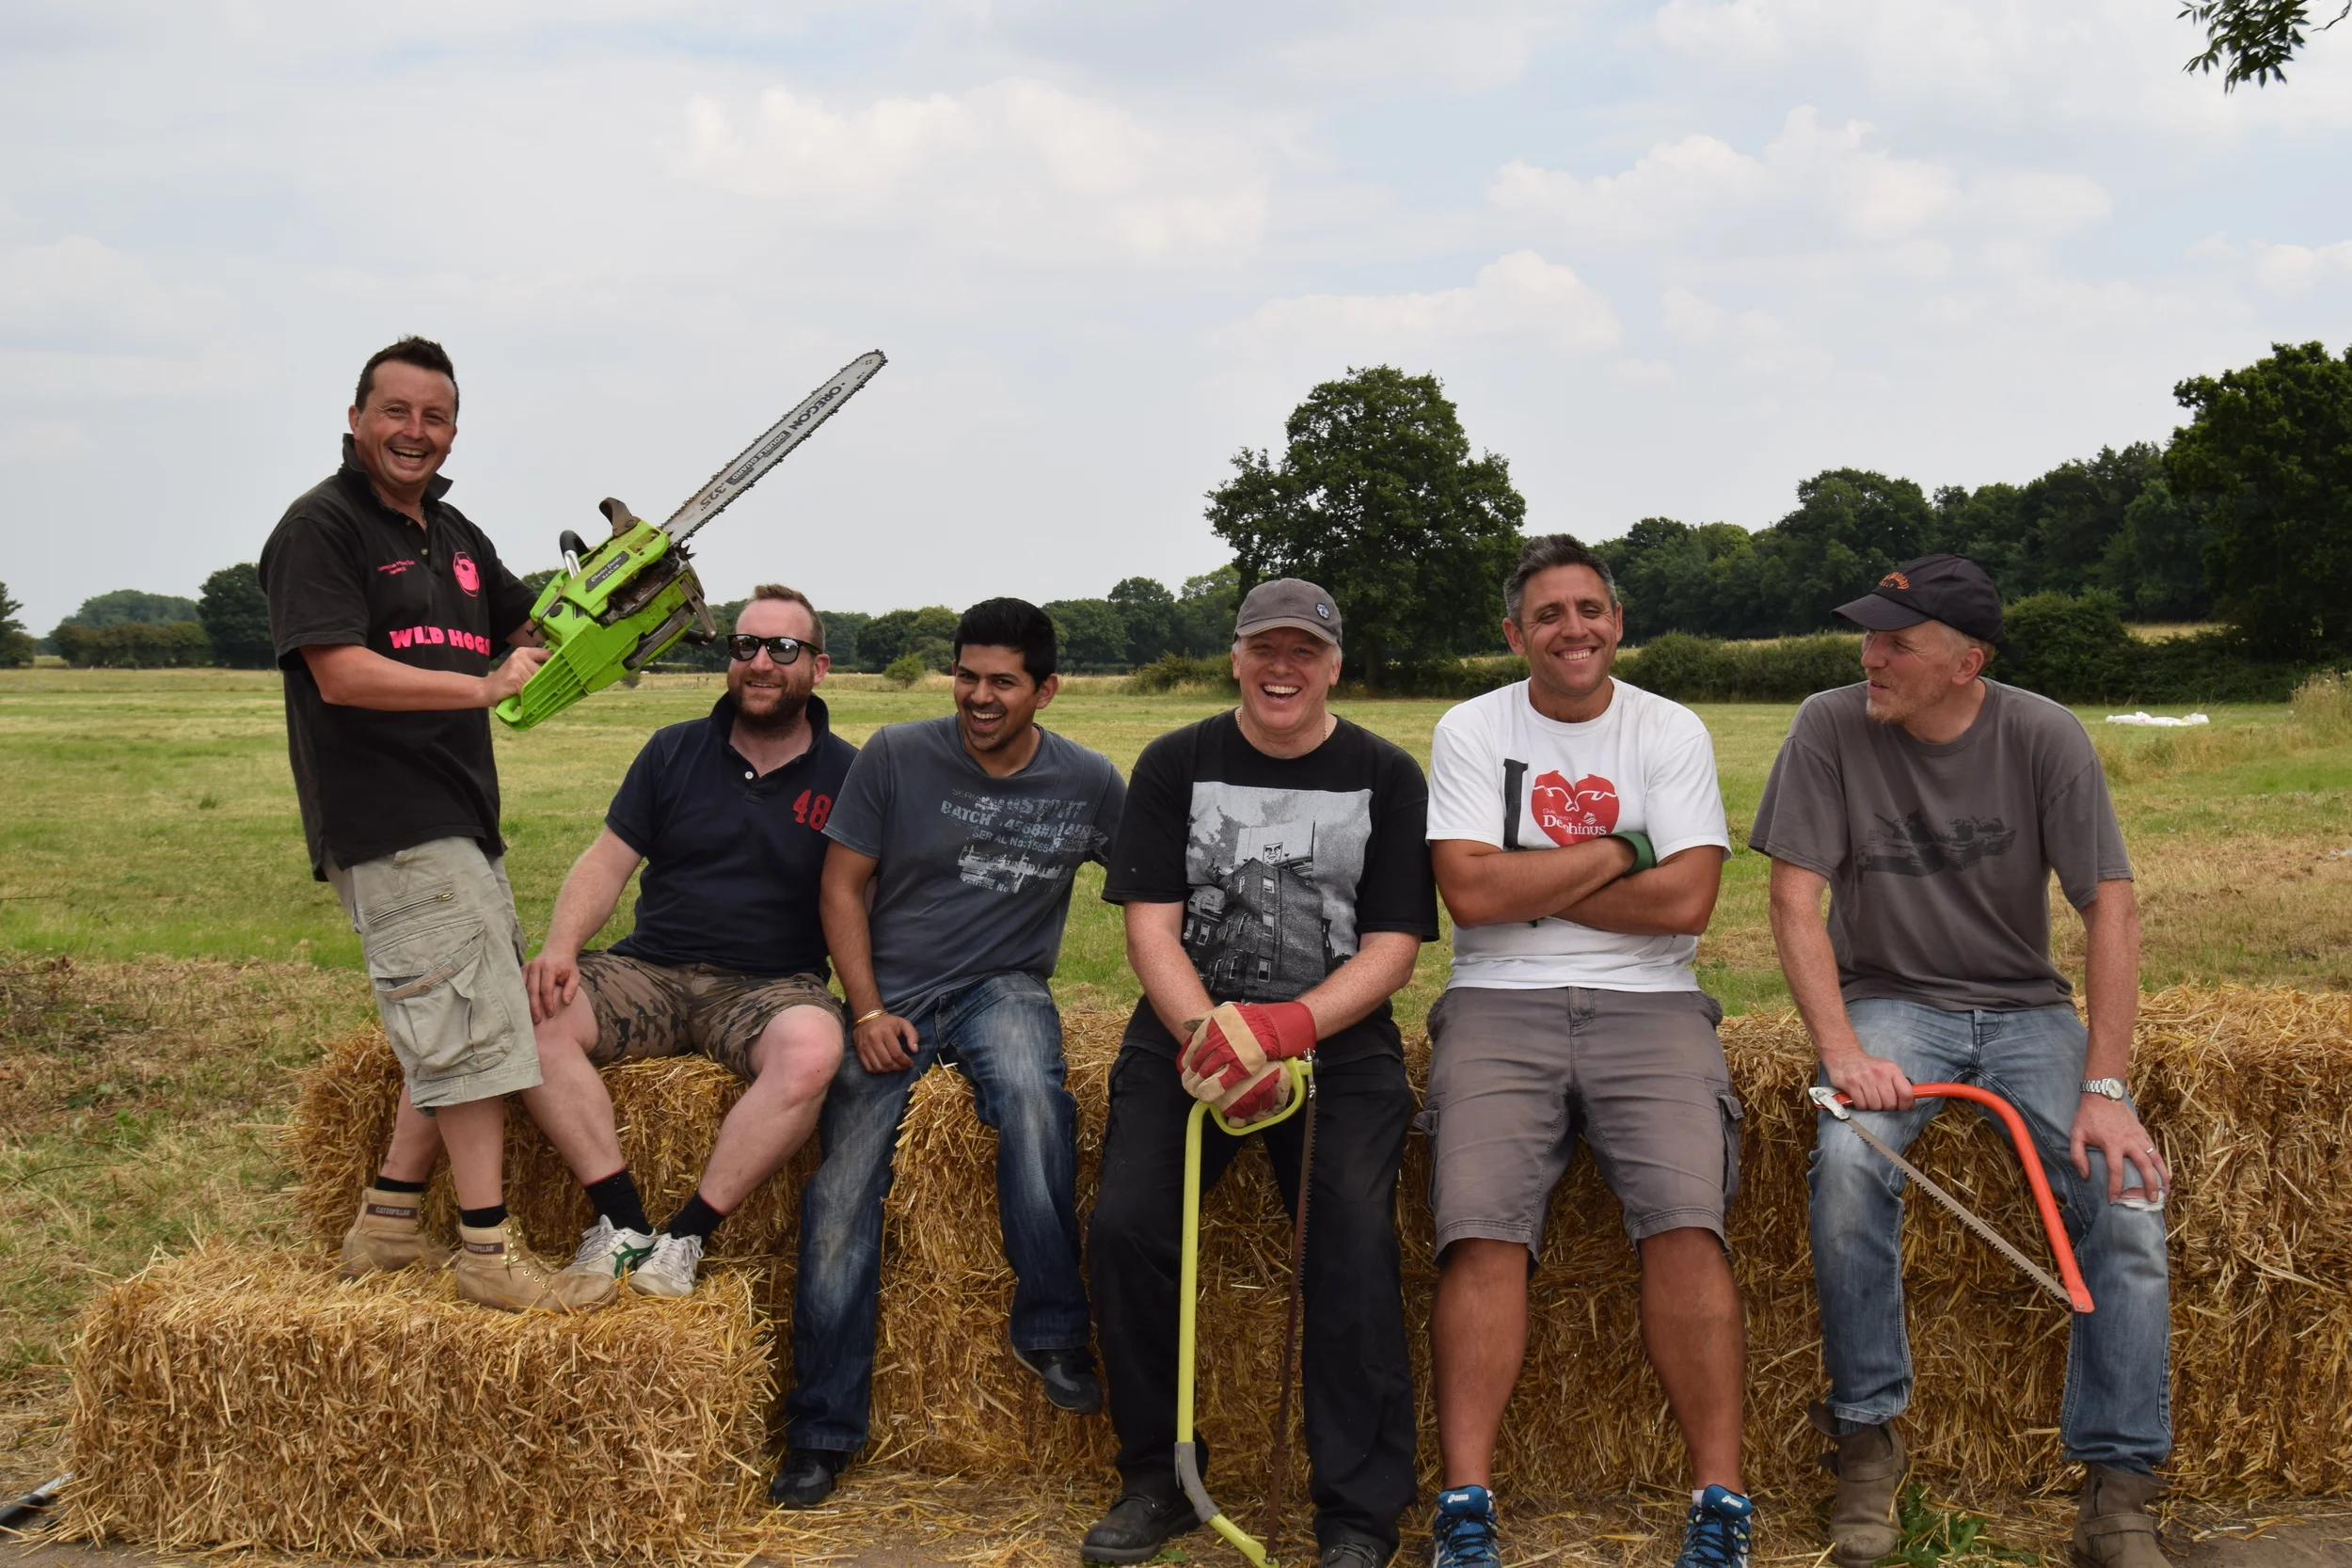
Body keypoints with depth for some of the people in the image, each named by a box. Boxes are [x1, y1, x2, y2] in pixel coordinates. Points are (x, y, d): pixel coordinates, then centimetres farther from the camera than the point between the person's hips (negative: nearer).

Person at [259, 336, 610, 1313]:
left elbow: (531, 628, 27)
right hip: (386, 829, -9)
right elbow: (339, 674, -19)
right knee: (473, 1026, -10)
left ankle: (385, 1230, 20)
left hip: (457, 822, 9)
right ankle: (490, 1257, -5)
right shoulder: (322, 527, -9)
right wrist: (485, 688, -20)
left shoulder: (454, 535, 17)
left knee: (456, 1039, 12)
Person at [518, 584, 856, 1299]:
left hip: (772, 985, -2)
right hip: (651, 972, 3)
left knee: (811, 1049, -38)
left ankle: (687, 1236, -24)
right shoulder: (675, 752, 11)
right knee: (531, 1013, -25)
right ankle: (623, 1220, -23)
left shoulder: (846, 775, 4)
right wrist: (560, 949, -11)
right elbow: (608, 861, 7)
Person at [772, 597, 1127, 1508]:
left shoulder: (1090, 784, 3)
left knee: (1031, 1097, -36)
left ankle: (1051, 1331, -19)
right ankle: (822, 1431, 4)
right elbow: (844, 887, 2)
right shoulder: (896, 757, -2)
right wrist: (868, 1012, -8)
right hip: (891, 993, 1)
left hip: (1004, 987, 0)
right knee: (841, 1196, -12)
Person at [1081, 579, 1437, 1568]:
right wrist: (1213, 1038, -20)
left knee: (1353, 1243, -22)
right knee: (1124, 1226, -18)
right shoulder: (1177, 764, 5)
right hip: (1188, 1030, 1)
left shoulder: (1386, 777, 3)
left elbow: (1391, 949, -2)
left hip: (1338, 1043, -1)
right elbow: (1150, 929, -2)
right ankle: (1158, 1479, 1)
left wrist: (1287, 1028, -20)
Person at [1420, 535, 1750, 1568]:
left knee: (1687, 1222, -21)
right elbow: (1471, 893, -7)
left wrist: (1529, 885, -5)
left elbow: (1687, 901, -6)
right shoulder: (1471, 731, 7)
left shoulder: (1672, 733, 7)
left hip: (1648, 1007, 0)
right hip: (1500, 1006, 0)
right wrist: (1621, 850, -4)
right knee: (1483, 1233, -21)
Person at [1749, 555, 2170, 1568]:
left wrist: (2106, 1087, -18)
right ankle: (1868, 1439, -15)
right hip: (1890, 1000, -1)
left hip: (2025, 1007, 1)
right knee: (1847, 1158, -32)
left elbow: (2110, 907, -10)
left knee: (2126, 1188, -22)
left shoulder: (2044, 738, -8)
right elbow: (1795, 899, -10)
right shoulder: (1831, 728, -8)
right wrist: (1842, 1051, -23)